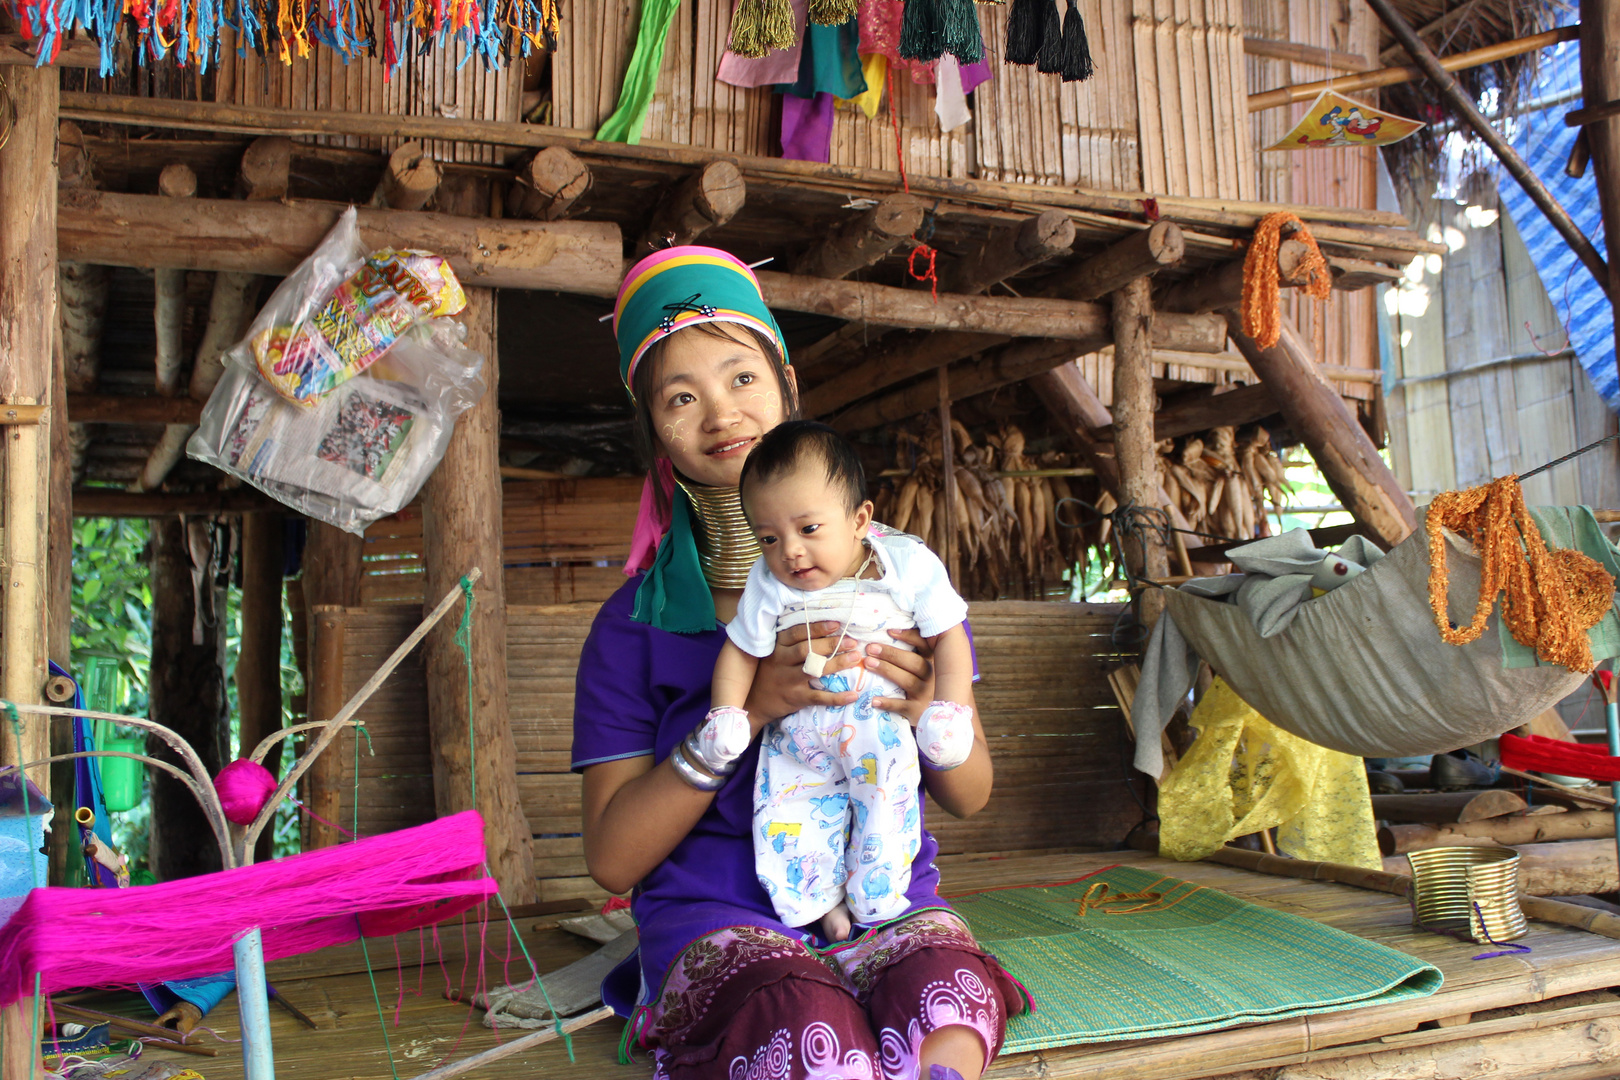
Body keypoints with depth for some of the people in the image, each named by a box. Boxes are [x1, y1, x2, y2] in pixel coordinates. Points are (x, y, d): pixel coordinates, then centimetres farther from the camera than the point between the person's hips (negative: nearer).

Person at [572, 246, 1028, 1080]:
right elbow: (610, 858, -4)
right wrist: (748, 710, -16)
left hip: (888, 900, 1)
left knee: (946, 994, -34)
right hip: (720, 918, -1)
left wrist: (927, 711, -15)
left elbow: (970, 796, 10)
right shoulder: (636, 621, 2)